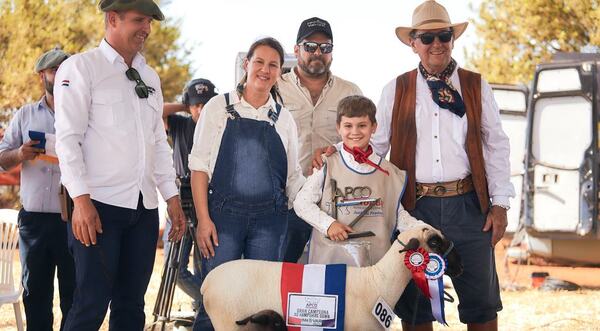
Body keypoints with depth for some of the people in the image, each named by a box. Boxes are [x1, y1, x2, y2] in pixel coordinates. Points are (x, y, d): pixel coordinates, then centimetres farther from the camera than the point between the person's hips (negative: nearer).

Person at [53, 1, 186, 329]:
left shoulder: (149, 76, 18)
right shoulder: (81, 67, -2)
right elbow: (67, 138, -9)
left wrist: (172, 196, 13)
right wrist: (81, 199, -17)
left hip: (144, 207, 7)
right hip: (99, 204, -6)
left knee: (131, 303, 7)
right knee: (92, 304, -10)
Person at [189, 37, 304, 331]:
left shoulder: (283, 119, 12)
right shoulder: (219, 107, 4)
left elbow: (293, 177, 14)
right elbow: (199, 165, 0)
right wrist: (203, 219, -9)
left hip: (270, 218, 3)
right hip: (224, 213, -3)